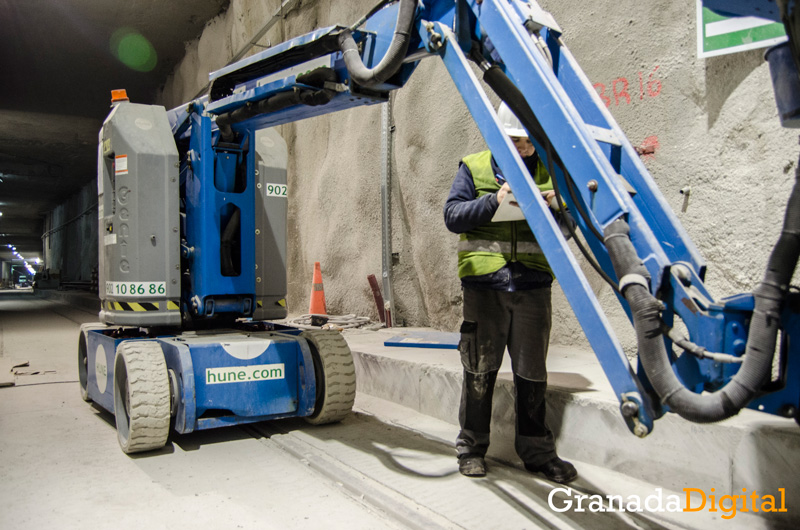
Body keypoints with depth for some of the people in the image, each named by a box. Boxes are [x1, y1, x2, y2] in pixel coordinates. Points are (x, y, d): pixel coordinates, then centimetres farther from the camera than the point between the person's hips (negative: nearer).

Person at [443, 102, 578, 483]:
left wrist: (554, 208, -11)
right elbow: (452, 216, -2)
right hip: (484, 284, -2)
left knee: (532, 372, 8)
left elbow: (568, 224, 11)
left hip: (533, 284, 2)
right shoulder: (474, 168, 7)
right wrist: (494, 201, -16)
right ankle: (472, 447, 20)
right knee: (480, 370, 5)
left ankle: (536, 451, 22)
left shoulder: (548, 172, 13)